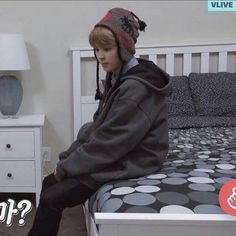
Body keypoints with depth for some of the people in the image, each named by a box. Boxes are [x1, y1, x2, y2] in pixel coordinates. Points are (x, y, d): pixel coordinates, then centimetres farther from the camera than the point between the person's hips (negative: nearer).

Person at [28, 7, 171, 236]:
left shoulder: (136, 89, -24)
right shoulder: (118, 77, 7)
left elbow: (109, 142, -24)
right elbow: (97, 125, 10)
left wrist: (66, 167, -14)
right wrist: (68, 156, 0)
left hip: (130, 162, -9)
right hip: (114, 154, 9)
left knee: (51, 199, -10)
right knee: (49, 182, 5)